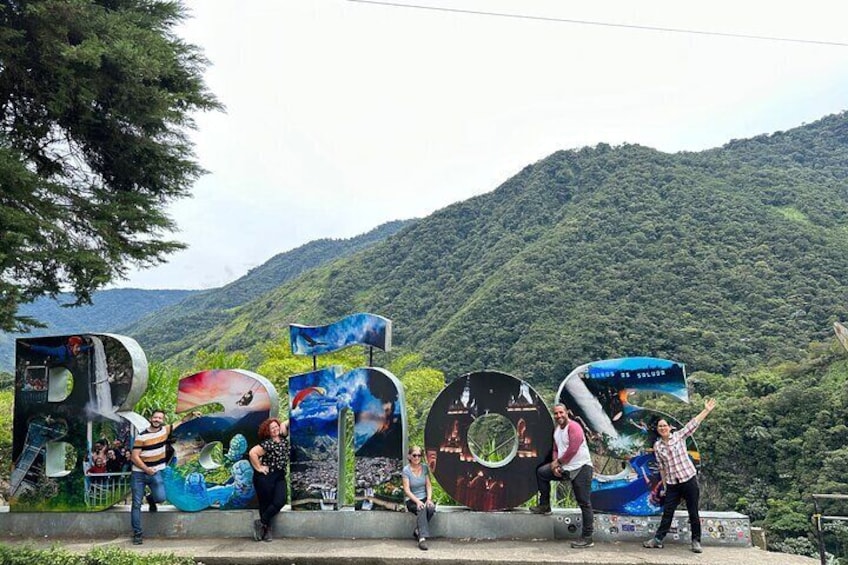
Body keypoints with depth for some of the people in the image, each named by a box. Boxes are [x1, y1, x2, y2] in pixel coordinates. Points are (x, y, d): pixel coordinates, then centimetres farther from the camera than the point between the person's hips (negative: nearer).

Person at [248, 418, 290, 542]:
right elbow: (252, 453, -22)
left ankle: (262, 523, 2)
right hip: (265, 477, -6)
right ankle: (265, 528, 14)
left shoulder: (283, 439, 7)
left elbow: (284, 425, 22)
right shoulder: (267, 444, -13)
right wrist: (259, 467, -16)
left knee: (280, 502, -10)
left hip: (280, 477, 6)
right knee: (266, 503, 0)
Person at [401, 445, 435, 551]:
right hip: (412, 500, -3)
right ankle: (422, 538, -44)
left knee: (431, 508, -31)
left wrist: (429, 499, -14)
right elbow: (407, 490, -12)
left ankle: (418, 530, -12)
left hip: (424, 498, 3)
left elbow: (429, 485, 3)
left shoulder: (425, 467, 5)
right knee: (422, 509, -36)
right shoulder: (406, 470, -7)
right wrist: (417, 501, -25)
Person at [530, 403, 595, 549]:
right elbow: (556, 450, 16)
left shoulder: (573, 427, -16)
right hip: (565, 468, 9)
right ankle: (544, 506, 21)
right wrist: (555, 464, -3)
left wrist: (558, 462, -12)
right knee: (541, 472, 12)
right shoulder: (556, 430, 11)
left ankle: (587, 538, -2)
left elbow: (572, 450, -24)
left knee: (584, 504, -5)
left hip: (581, 468, -9)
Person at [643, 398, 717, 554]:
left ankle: (696, 541, 12)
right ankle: (658, 539, 9)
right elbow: (661, 467, 9)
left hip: (689, 479, -2)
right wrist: (664, 484, 8)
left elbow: (693, 423, -9)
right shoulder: (657, 446, 4)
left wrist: (706, 410, -16)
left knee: (693, 512, 3)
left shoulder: (679, 436, -1)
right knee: (667, 512, 4)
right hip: (672, 484, 2)